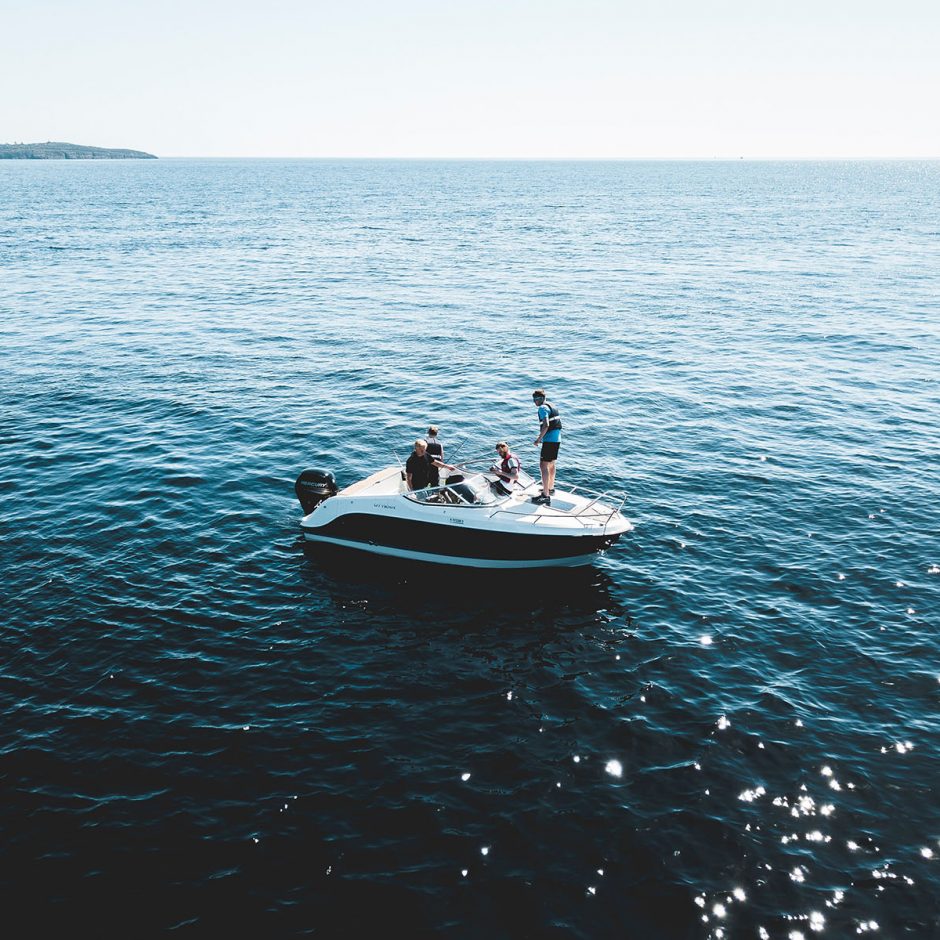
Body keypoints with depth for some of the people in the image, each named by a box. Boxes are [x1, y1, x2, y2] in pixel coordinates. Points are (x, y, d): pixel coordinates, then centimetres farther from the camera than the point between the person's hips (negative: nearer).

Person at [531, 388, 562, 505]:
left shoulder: (543, 408, -12)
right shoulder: (552, 406, 17)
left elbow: (546, 425, -25)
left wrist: (538, 439, -19)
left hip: (549, 440, -10)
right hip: (557, 439, 10)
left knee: (544, 465, -11)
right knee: (551, 464, 23)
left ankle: (546, 495, -17)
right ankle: (550, 488, 38)